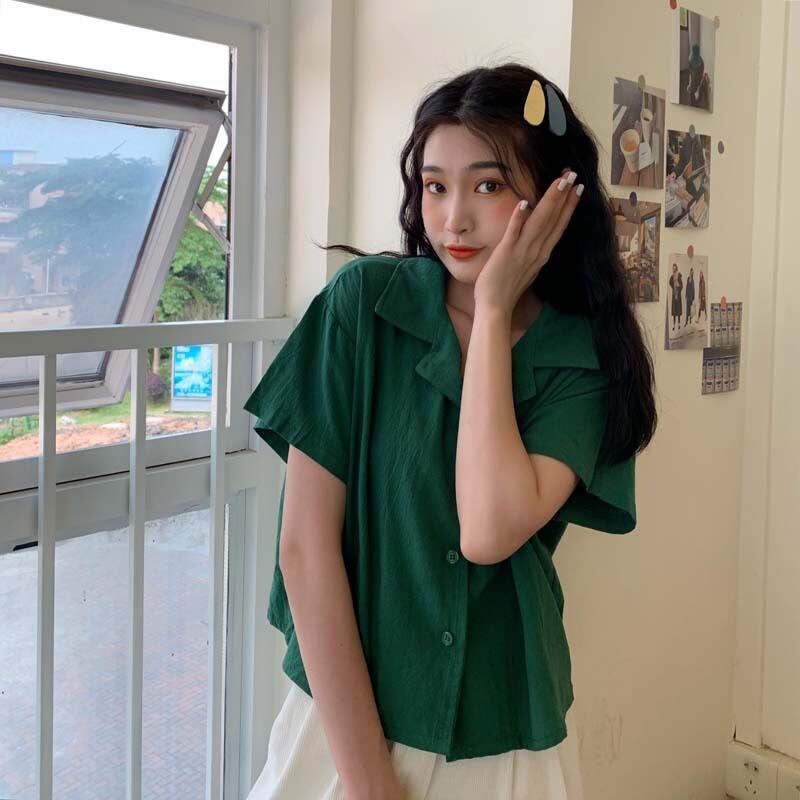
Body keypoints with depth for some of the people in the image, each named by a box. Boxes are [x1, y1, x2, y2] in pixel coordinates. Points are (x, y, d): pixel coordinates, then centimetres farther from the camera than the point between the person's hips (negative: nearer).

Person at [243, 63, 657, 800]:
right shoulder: (364, 300, -12)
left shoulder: (585, 355, -8)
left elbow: (489, 533, -24)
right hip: (345, 713, -1)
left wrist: (493, 309, -18)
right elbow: (306, 544, -14)